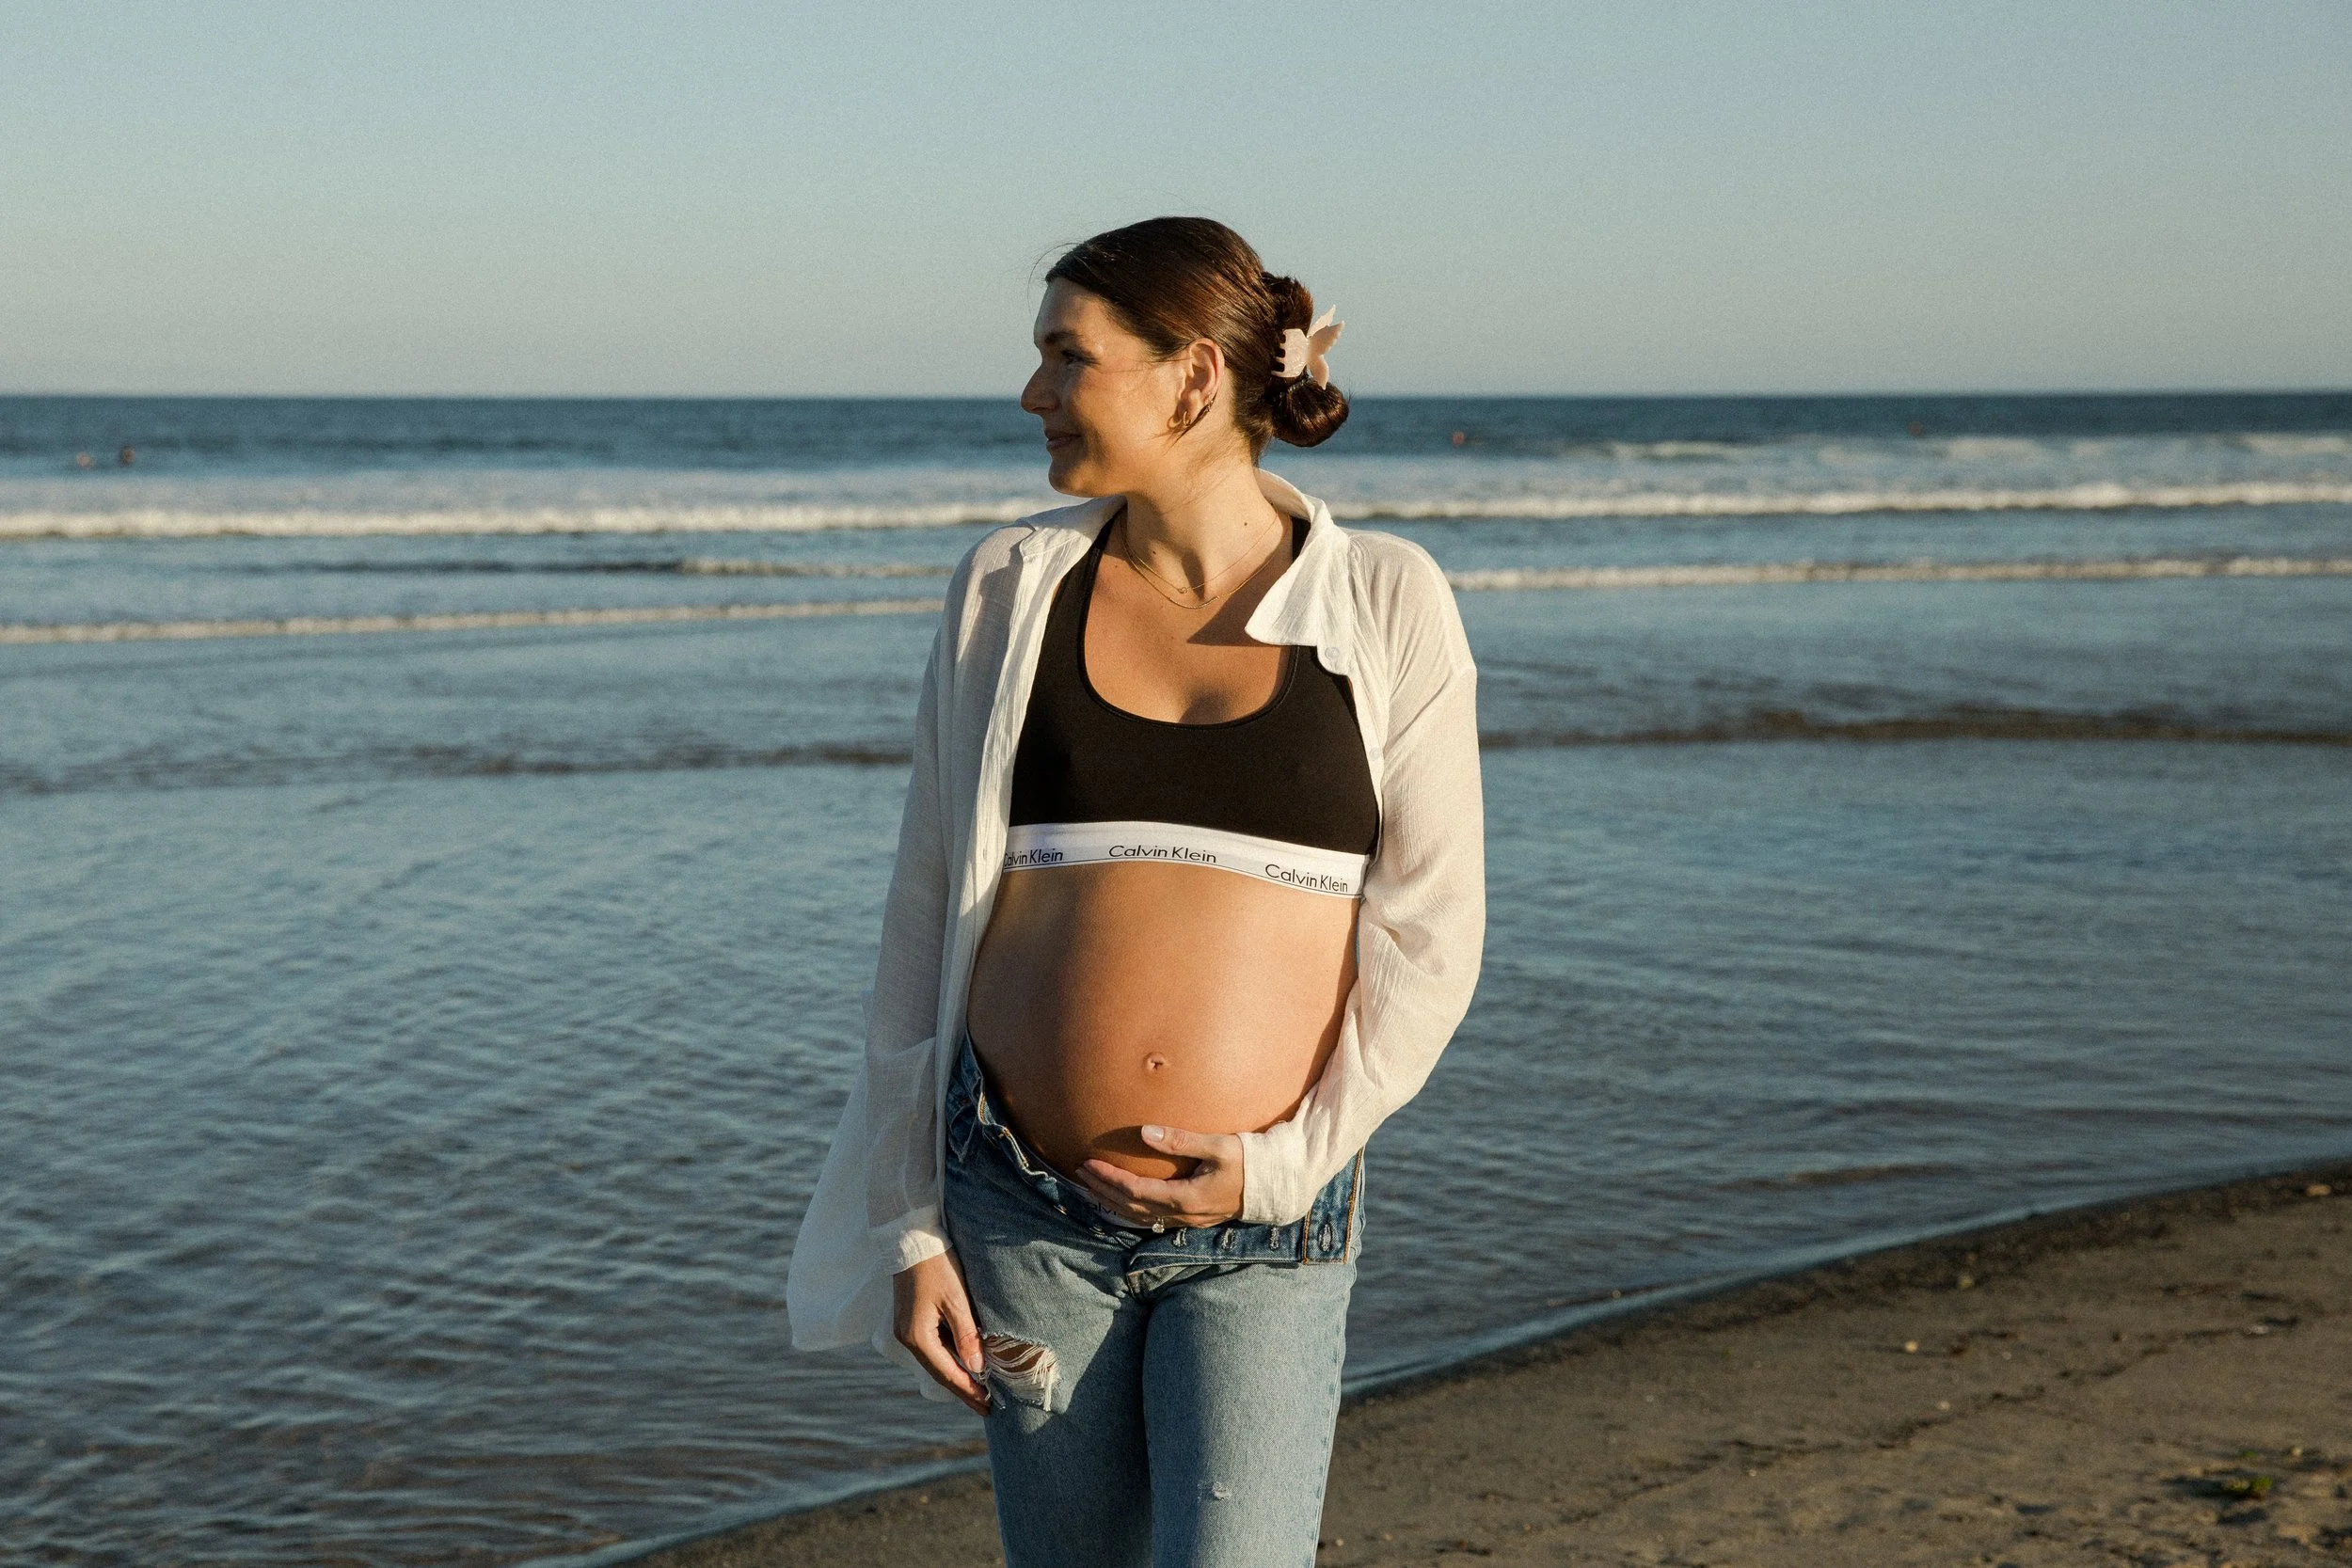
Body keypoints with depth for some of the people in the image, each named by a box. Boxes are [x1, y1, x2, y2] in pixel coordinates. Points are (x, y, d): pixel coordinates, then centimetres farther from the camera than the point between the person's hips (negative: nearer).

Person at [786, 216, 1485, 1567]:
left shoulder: (1387, 605, -1)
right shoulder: (1012, 590, 3)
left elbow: (1431, 927, 0)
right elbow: (929, 914, 6)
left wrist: (1295, 1161, -10)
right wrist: (908, 1225, 4)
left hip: (1265, 1231, -2)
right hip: (1027, 1213, 2)